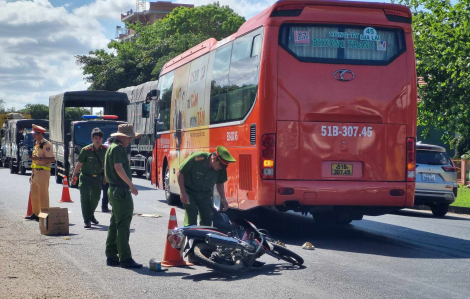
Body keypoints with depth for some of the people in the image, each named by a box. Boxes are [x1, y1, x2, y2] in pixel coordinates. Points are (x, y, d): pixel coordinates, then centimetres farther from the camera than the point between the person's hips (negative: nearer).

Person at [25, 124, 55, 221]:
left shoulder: (46, 145, -12)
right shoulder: (37, 144, 18)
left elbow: (52, 159, -20)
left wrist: (39, 158, -25)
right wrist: (32, 174, 22)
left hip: (43, 172, -10)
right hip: (36, 172, 10)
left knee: (43, 194, -7)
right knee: (34, 194, 15)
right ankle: (35, 214, 24)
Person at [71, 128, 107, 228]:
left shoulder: (105, 150, -6)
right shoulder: (86, 150, -15)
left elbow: (106, 163, 9)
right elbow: (79, 164, -6)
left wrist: (105, 176, 12)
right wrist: (74, 176, -2)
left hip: (97, 178, 4)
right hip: (85, 177, -4)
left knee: (96, 198, 15)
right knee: (85, 198, -12)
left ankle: (91, 215, 39)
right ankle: (87, 221, -11)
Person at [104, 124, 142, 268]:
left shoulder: (113, 147, 19)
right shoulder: (117, 148, -13)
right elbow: (118, 168, -24)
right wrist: (131, 184, -30)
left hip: (115, 190, 11)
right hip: (121, 191, -11)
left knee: (115, 224, 13)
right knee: (123, 225, -11)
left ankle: (111, 256, 17)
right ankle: (125, 259, -12)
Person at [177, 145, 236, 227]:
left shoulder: (221, 169, -11)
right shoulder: (197, 158, -26)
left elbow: (220, 183, 9)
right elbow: (180, 173, -17)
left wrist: (223, 199, -2)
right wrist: (183, 193, -19)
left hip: (205, 195, 5)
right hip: (190, 192, -5)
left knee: (207, 223, 4)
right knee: (191, 222, -12)